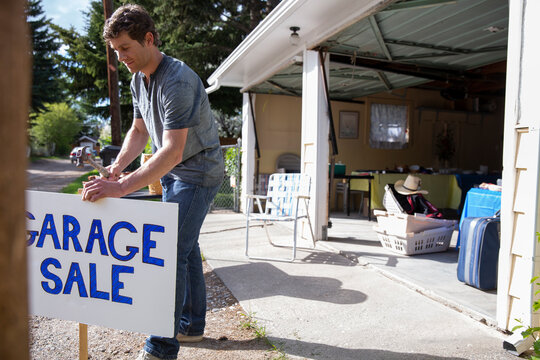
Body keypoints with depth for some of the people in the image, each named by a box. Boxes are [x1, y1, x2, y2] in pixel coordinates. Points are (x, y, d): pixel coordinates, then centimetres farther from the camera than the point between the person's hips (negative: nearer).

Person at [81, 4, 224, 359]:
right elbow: (139, 130, 13)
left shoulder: (178, 81, -26)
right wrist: (118, 165, -4)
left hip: (199, 172, -9)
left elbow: (173, 151, -33)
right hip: (172, 173, 9)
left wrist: (121, 188, -36)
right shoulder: (138, 79, 5)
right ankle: (192, 325, 30)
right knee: (184, 247, 14)